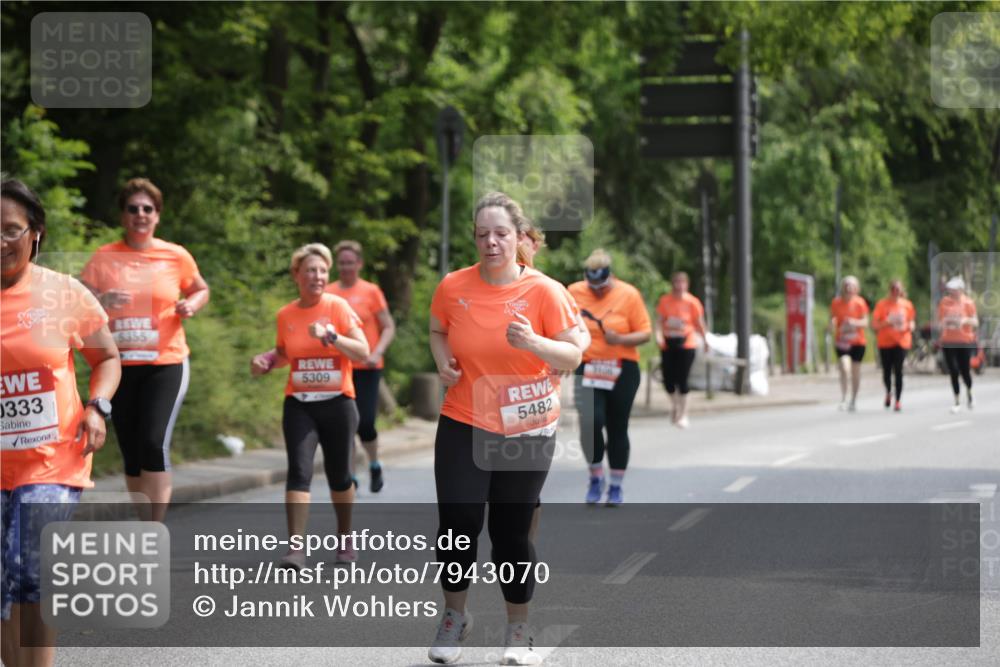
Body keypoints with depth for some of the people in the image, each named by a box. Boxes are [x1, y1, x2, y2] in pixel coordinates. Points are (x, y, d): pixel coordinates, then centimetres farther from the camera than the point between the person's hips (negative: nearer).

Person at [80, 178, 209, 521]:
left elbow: (201, 290, 18)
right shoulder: (104, 257, 1)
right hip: (119, 365, 2)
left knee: (154, 444, -17)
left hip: (166, 364, -2)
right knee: (131, 452, 7)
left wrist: (191, 305, -3)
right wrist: (101, 302, -22)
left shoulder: (176, 256, 2)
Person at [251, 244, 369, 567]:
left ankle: (345, 540, 30)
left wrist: (330, 336, -25)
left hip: (337, 403, -1)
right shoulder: (285, 315, 4)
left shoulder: (338, 307, -5)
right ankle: (295, 547, -17)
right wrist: (266, 361, 1)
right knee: (299, 471, -14)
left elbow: (363, 352, -12)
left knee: (339, 475, 9)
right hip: (299, 405, 1)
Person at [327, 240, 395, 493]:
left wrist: (377, 353, -14)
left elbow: (388, 328, 1)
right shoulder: (328, 293, 7)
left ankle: (374, 465, 19)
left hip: (366, 368, -2)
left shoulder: (371, 291, 0)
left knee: (365, 423, -8)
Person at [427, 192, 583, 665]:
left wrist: (532, 342, -26)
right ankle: (454, 617, 20)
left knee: (512, 531, 4)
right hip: (463, 426, 1)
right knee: (457, 523, -4)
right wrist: (442, 360, -6)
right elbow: (438, 331, 15)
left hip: (526, 431, -1)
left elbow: (573, 355, -8)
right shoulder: (453, 287, -5)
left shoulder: (544, 291, -11)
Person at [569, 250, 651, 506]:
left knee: (617, 429, 5)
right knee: (590, 423, -17)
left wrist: (620, 339, -21)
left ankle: (616, 486, 20)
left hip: (622, 371, 0)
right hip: (587, 369, 0)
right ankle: (596, 477, 6)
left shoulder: (628, 295, -5)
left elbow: (645, 333, -4)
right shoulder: (574, 292, 0)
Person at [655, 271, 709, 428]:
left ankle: (683, 414, 8)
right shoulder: (665, 301, 1)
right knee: (668, 379, 2)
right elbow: (660, 321, 1)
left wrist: (705, 340, 12)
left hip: (686, 344, -2)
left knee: (682, 380, -5)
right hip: (668, 344, 2)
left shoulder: (692, 302, -4)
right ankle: (675, 406, 30)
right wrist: (659, 335, -15)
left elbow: (699, 323, 5)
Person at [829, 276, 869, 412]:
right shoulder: (836, 302, 0)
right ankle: (843, 399, -13)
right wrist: (832, 325, -15)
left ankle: (854, 400, 22)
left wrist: (855, 322, -24)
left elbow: (865, 322, -4)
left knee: (855, 371, 8)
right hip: (842, 342, 0)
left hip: (857, 341, 0)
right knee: (844, 368, -20)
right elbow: (832, 318, 8)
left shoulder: (860, 303, -3)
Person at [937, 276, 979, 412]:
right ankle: (957, 401, 10)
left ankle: (969, 392, 28)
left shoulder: (968, 303, -4)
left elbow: (975, 322, -2)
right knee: (953, 372, 0)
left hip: (965, 341, -2)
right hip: (948, 341, 2)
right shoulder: (944, 302, 3)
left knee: (964, 370, -3)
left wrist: (965, 320, -20)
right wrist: (944, 322, -11)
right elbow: (939, 322, 11)